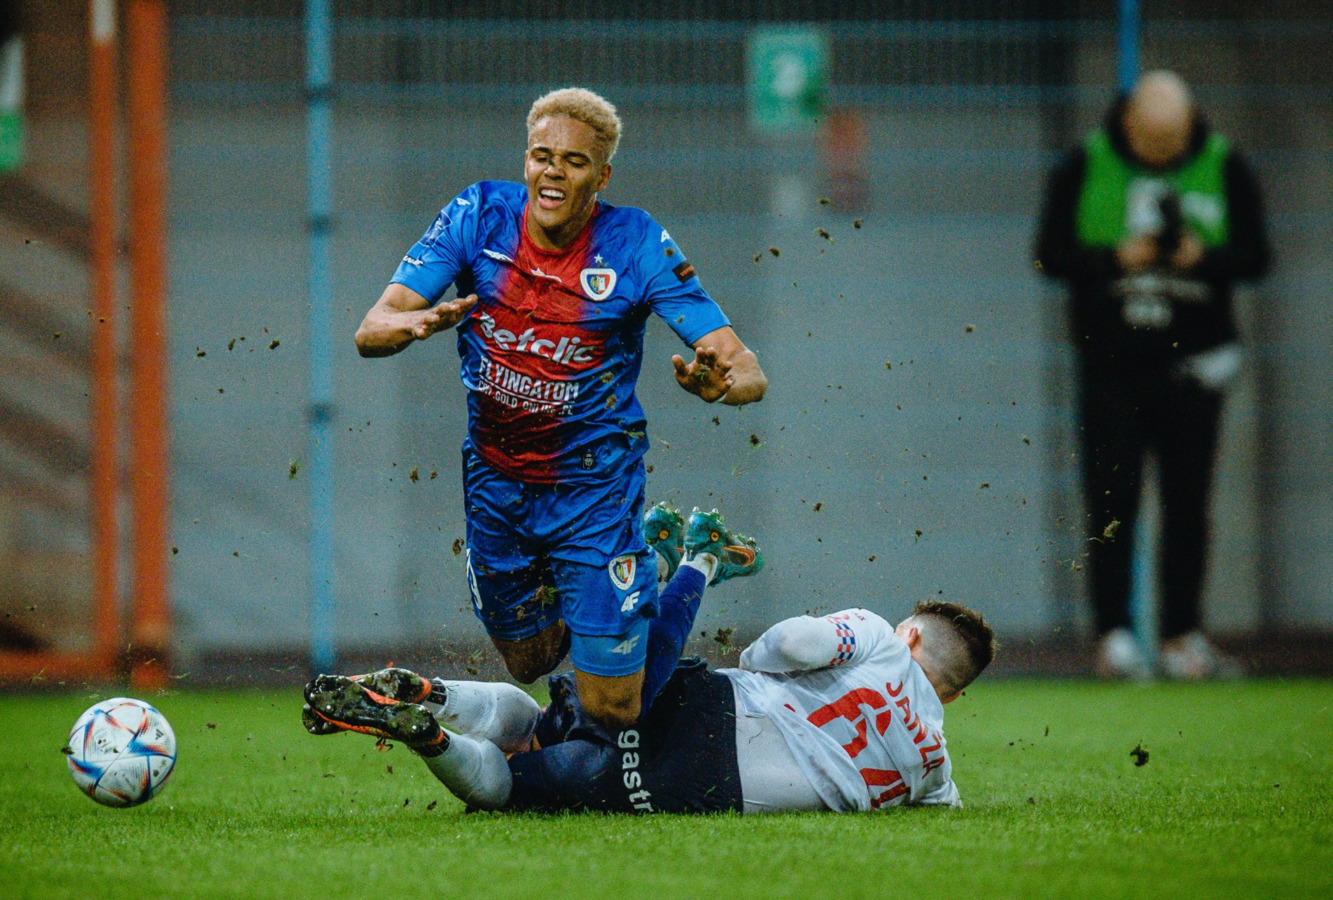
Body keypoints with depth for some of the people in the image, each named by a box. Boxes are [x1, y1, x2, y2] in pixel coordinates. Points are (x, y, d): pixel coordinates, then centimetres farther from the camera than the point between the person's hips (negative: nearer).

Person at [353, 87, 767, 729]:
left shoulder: (639, 246, -17)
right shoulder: (479, 216, -12)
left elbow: (748, 372, -19)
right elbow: (370, 332, -16)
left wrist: (721, 384, -44)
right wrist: (418, 323, -39)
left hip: (594, 481, -3)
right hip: (495, 477, 3)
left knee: (610, 709, -3)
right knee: (528, 663, 20)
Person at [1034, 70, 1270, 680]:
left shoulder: (1224, 170, 2)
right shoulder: (1083, 169, -1)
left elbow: (1254, 256, 4)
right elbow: (1051, 255, -1)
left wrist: (1204, 258, -16)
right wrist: (1116, 258, -17)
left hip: (1190, 361, 1)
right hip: (1110, 361, -1)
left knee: (1187, 503, 2)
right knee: (1111, 502, -2)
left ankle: (1182, 636, 8)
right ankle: (1113, 634, 3)